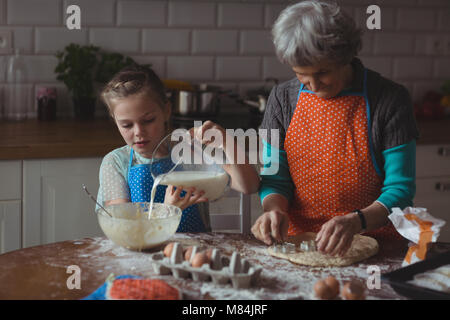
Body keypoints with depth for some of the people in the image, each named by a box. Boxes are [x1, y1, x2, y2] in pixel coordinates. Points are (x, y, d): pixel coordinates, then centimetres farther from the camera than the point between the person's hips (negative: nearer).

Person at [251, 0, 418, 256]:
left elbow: (400, 190, -6)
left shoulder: (390, 100, -5)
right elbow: (275, 180, 10)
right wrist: (274, 209, -13)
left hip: (373, 243, -2)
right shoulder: (283, 99, 6)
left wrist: (355, 222, -25)